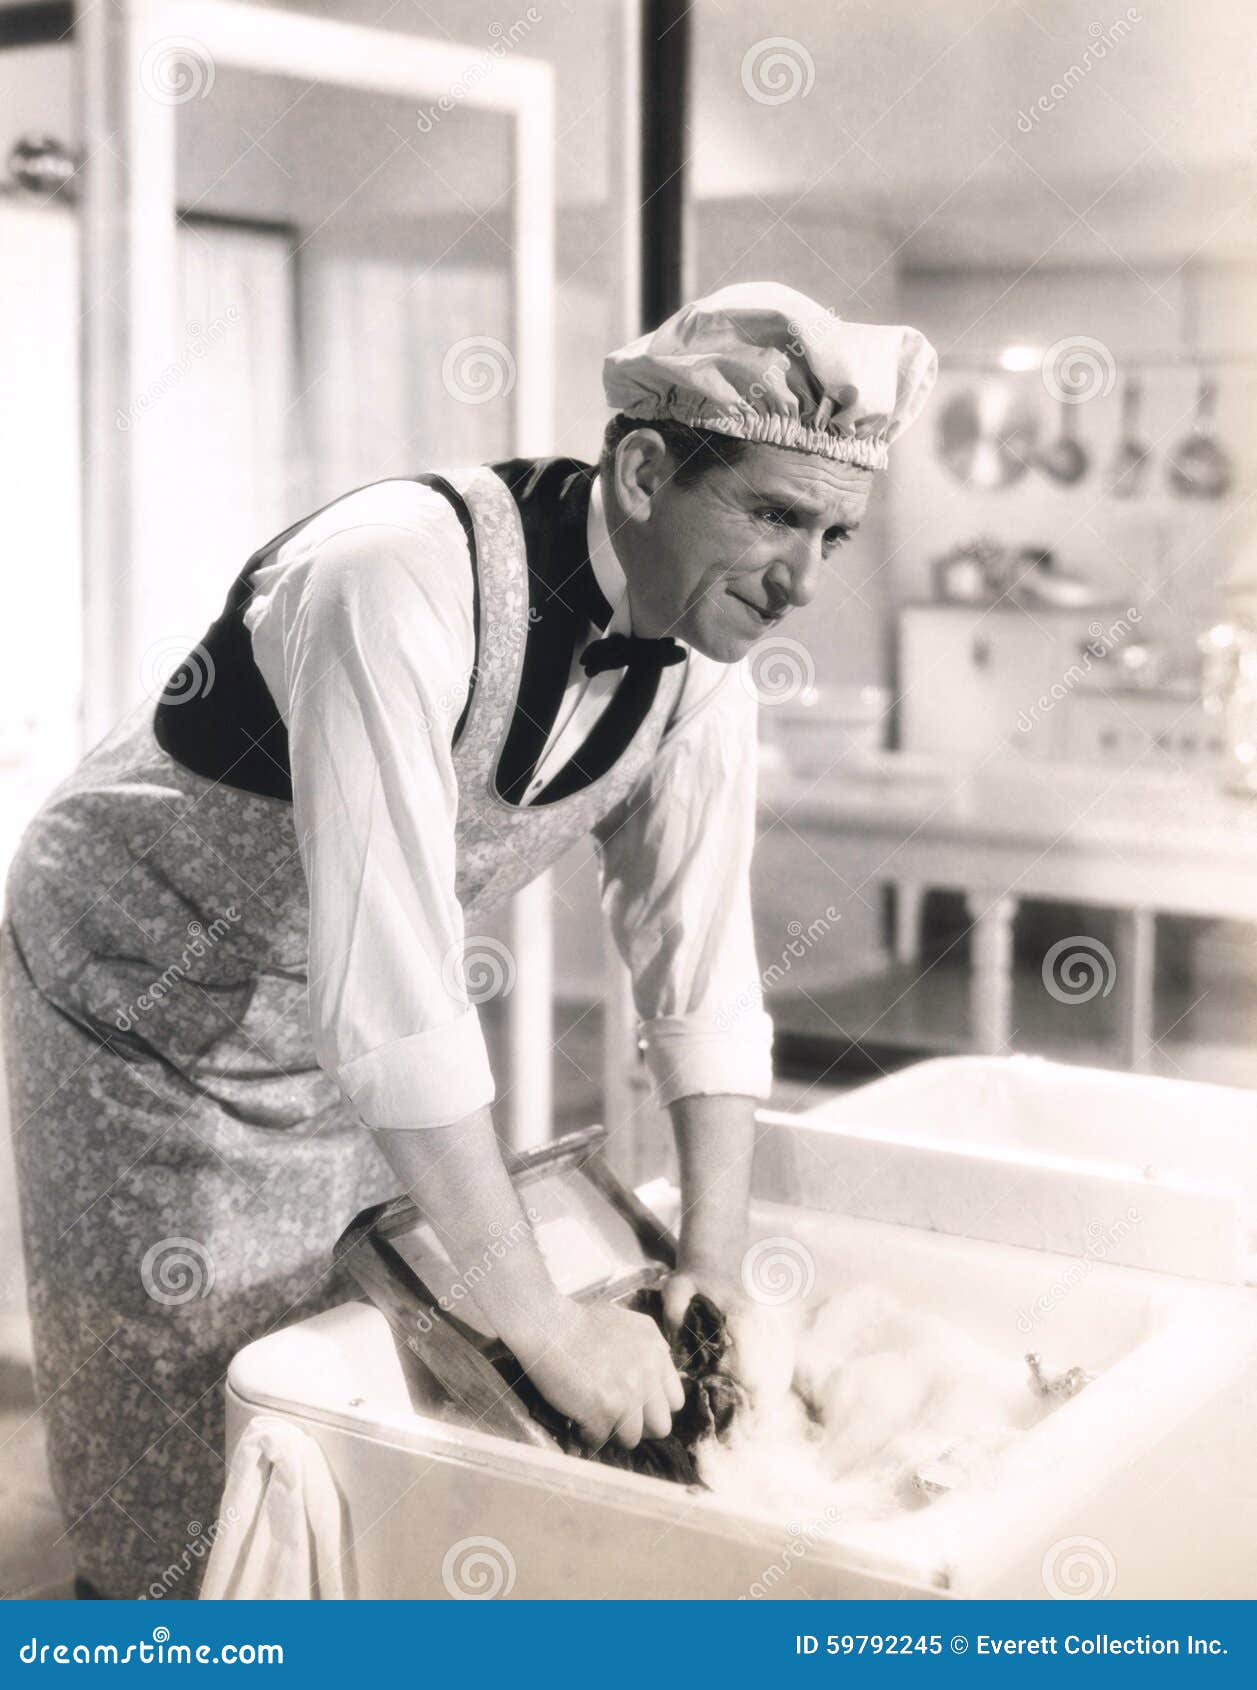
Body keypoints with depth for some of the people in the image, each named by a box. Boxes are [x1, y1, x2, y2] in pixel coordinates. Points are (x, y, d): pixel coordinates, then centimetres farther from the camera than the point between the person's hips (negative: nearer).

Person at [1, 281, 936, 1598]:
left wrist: (714, 1265, -13)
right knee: (188, 1496, 4)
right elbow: (390, 986, -39)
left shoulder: (699, 667, -12)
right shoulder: (405, 579, -35)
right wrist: (546, 1326, -35)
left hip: (360, 1040, 6)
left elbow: (700, 972, -5)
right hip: (149, 1002, -6)